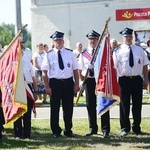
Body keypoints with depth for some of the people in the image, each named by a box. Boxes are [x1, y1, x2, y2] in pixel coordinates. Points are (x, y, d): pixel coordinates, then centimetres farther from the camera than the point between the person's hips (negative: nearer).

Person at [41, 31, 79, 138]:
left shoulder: (70, 53, 6)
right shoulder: (49, 55, 0)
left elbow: (75, 70, 7)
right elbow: (45, 72, -2)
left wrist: (77, 84, 2)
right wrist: (47, 87, -8)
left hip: (68, 82, 2)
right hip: (55, 83, -1)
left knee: (68, 108, 8)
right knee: (55, 108, 5)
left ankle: (68, 130, 22)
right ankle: (56, 131, 18)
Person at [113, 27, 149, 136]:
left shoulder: (139, 50, 5)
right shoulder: (118, 51, -2)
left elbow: (145, 65, 7)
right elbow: (114, 67, -5)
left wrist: (146, 80, 3)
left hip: (137, 79, 2)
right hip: (124, 80, -2)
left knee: (137, 105, 9)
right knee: (124, 105, 6)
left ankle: (136, 128, 22)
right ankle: (125, 128, 18)